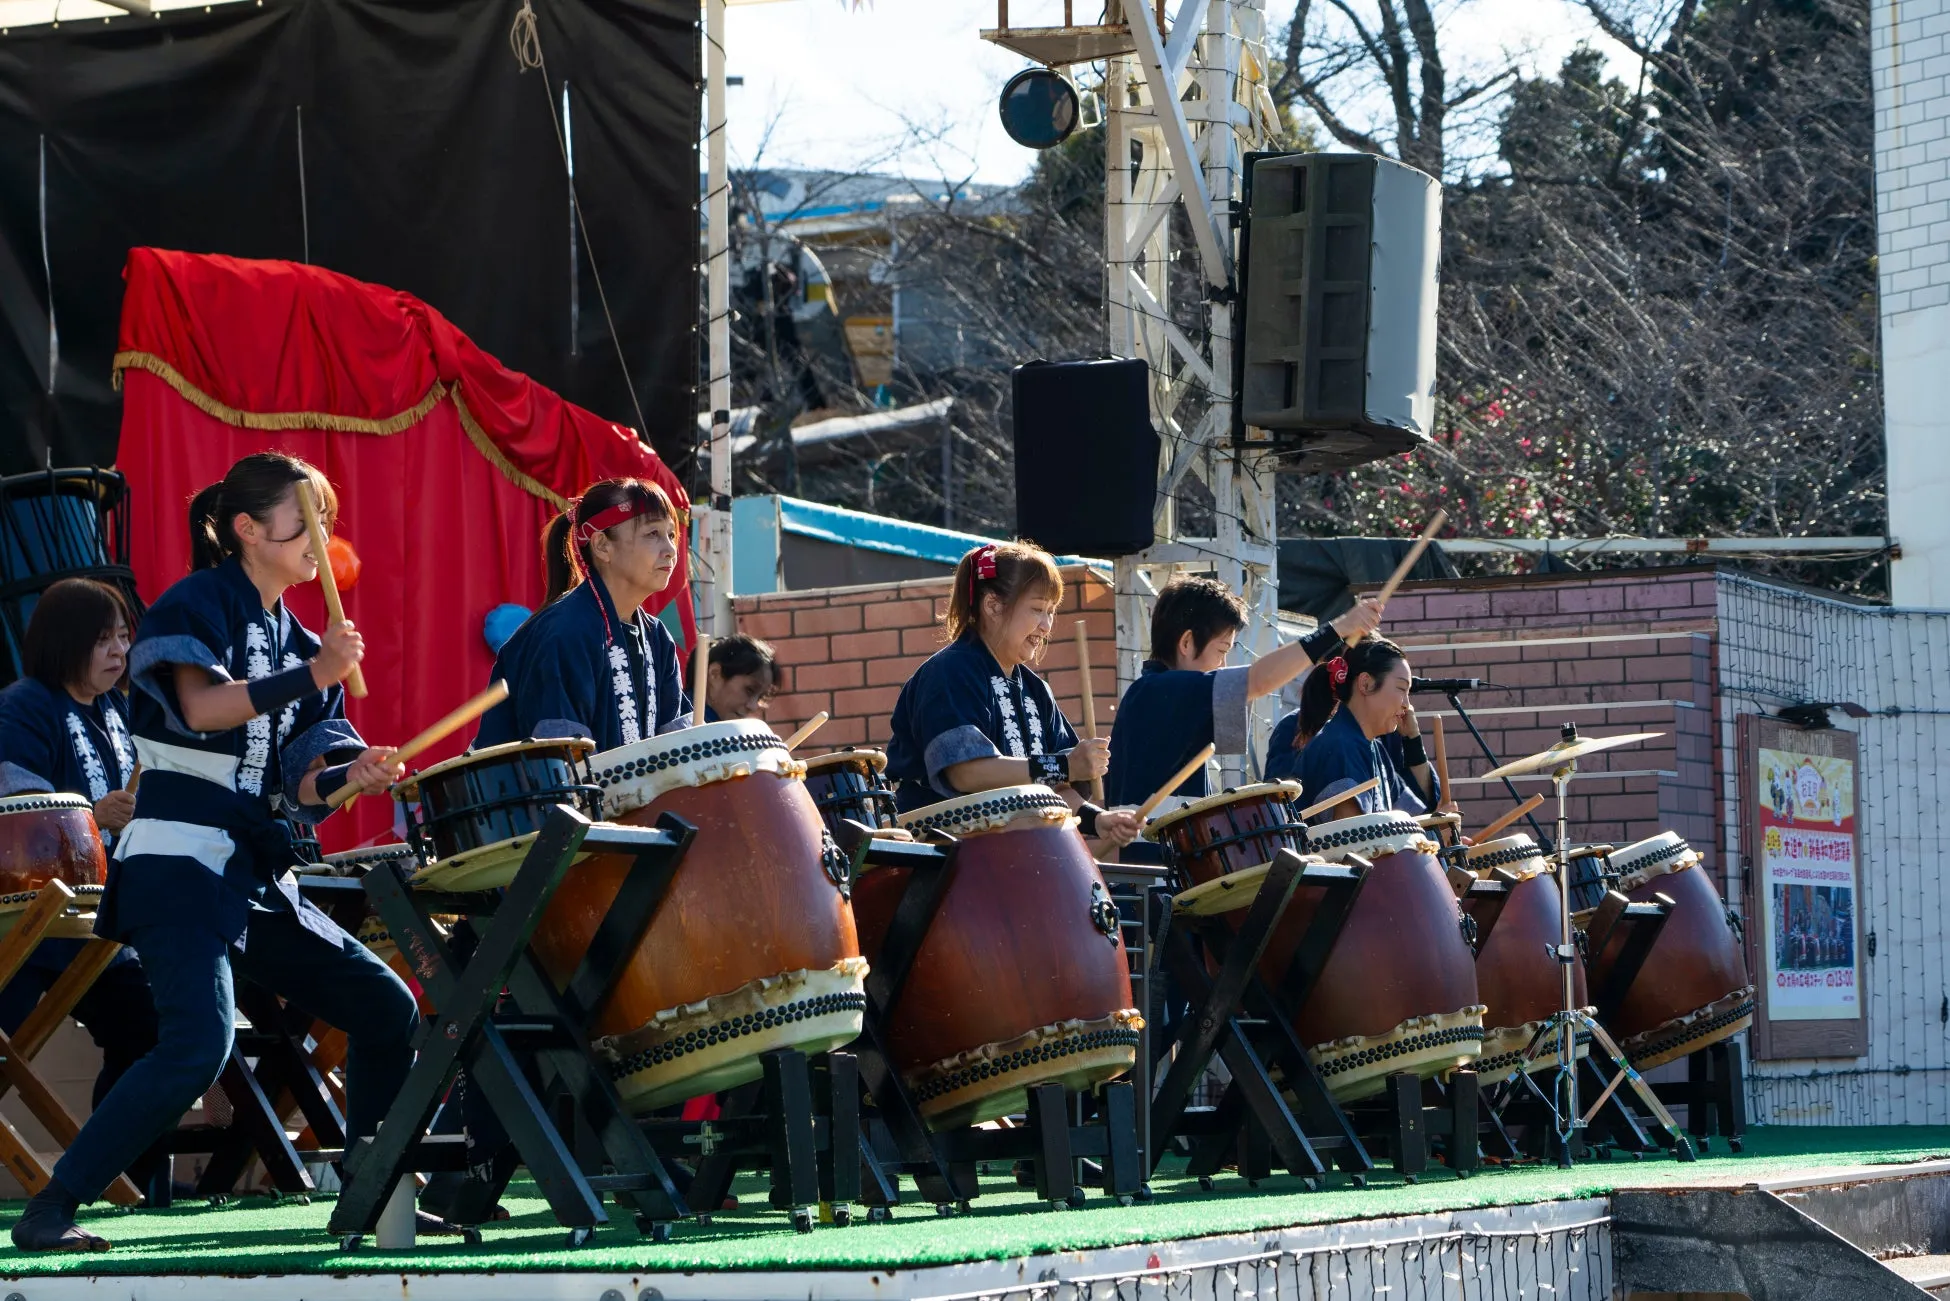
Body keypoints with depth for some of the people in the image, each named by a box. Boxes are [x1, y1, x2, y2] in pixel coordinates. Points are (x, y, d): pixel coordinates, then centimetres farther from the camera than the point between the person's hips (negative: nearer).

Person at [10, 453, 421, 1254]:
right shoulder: (197, 605, -3)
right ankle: (50, 1211, -21)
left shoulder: (299, 644, 18)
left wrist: (350, 778, -7)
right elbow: (201, 706, -22)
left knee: (386, 1010, 7)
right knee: (199, 1042, -27)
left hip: (257, 874, 9)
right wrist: (310, 677, -27)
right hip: (177, 862, -9)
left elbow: (299, 784, 13)